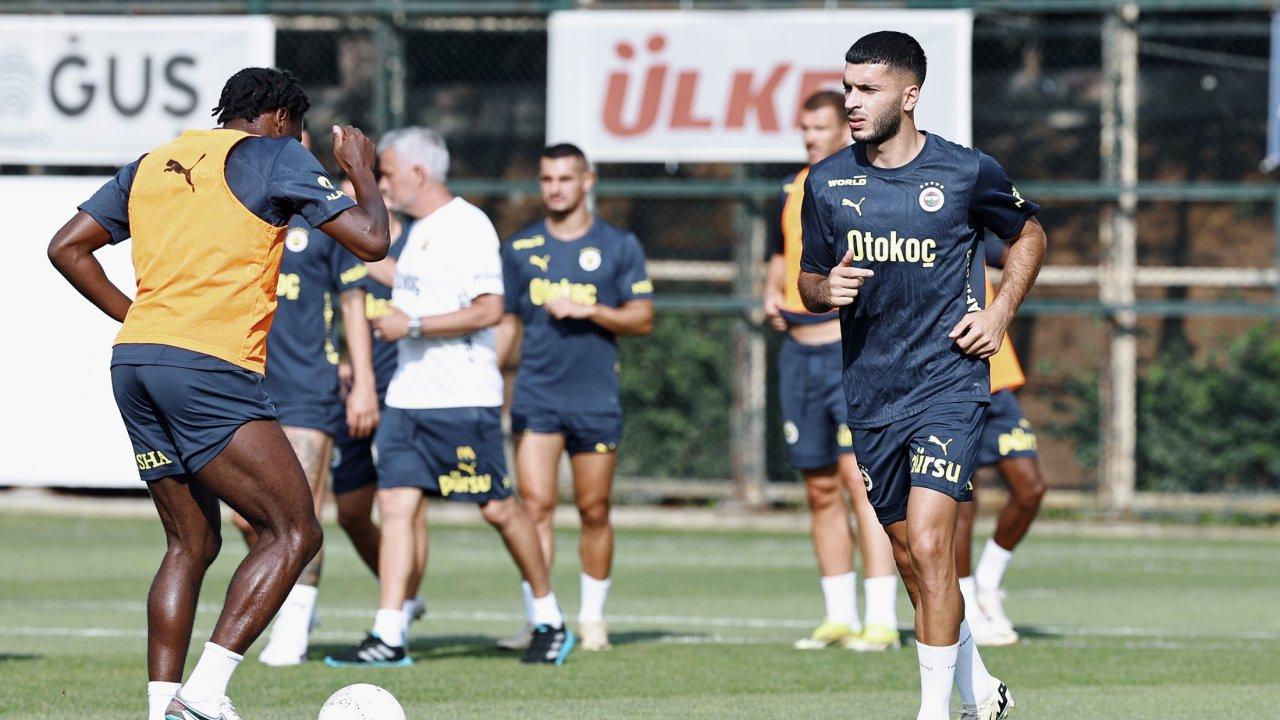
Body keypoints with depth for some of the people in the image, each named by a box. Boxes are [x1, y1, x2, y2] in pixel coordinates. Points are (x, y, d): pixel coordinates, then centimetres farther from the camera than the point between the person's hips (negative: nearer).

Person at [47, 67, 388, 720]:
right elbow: (370, 240, -1)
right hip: (209, 367, -8)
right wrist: (360, 169, 17)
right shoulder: (274, 154, 3)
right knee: (294, 534, -6)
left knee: (192, 543, 15)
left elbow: (67, 247, 20)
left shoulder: (151, 164, 21)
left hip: (132, 366, 8)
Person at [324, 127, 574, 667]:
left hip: (462, 398, -8)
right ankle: (388, 637, -8)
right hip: (407, 395, 8)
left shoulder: (468, 226, -11)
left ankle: (549, 618, 16)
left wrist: (412, 326, -18)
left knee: (496, 506, -1)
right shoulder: (418, 229, 17)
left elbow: (488, 310, -19)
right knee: (396, 503, -4)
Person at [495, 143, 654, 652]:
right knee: (536, 506, -10)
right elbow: (506, 322, 14)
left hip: (597, 398, -1)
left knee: (594, 511, 4)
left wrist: (589, 310, -13)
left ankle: (593, 618, 17)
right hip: (536, 398, 1)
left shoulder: (618, 246, 4)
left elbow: (642, 319, 1)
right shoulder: (520, 248, 9)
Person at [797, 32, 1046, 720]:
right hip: (871, 393, 5)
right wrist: (827, 291, -10)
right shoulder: (827, 181, 3)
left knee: (928, 547, -17)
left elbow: (1029, 234, 13)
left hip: (949, 379, -5)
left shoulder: (968, 172, -6)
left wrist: (998, 314, 0)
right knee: (910, 557, 12)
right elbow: (809, 281, 13)